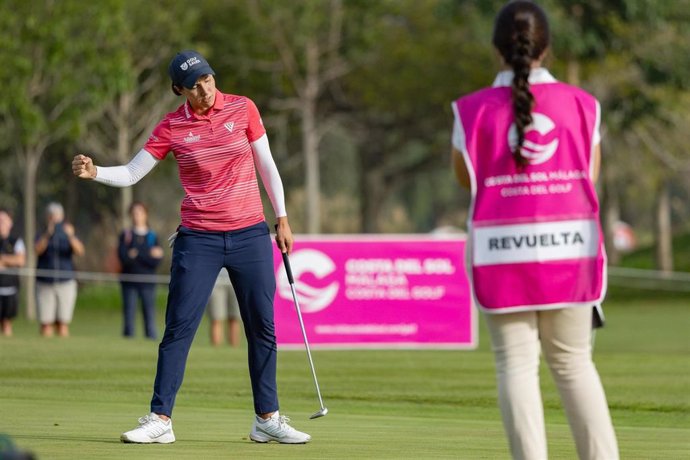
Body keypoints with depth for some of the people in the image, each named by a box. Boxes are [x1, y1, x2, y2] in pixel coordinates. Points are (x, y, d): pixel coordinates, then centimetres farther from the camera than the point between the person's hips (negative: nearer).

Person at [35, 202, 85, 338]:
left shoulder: (68, 236, 8)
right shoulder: (42, 236, 7)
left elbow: (80, 251, -11)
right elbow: (38, 250, -14)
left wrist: (71, 236, -29)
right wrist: (48, 234, -30)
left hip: (65, 282, 0)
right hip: (45, 284, 0)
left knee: (63, 325, -4)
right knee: (46, 325, -6)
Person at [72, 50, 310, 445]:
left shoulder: (243, 109, -1)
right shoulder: (172, 127, -4)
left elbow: (266, 164, 7)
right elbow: (130, 174, -5)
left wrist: (282, 218, 7)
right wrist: (95, 173, -24)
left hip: (251, 234, 1)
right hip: (199, 238, -1)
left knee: (263, 328, 5)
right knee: (178, 327, -6)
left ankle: (267, 419, 15)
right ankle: (160, 419, -2)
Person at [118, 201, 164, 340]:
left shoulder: (153, 237, 8)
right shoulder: (125, 236, 8)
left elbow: (157, 261, -2)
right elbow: (123, 257, -7)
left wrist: (136, 254, -9)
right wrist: (148, 255, -10)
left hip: (147, 282, 0)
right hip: (129, 281, 0)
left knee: (149, 313, -3)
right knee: (129, 314, -1)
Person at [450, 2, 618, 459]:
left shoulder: (475, 110, -5)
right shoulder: (581, 104, -1)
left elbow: (465, 176, 9)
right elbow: (591, 176, 9)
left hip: (502, 251, -2)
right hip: (570, 247, 2)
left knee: (517, 364, 3)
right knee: (573, 361, 11)